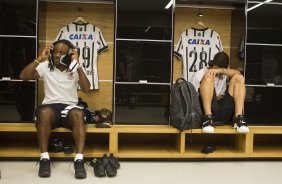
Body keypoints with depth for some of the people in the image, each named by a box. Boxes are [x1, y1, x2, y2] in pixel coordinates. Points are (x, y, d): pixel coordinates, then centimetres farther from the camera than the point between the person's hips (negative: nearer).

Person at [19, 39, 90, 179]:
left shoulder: (75, 69, 7)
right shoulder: (45, 66, 9)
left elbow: (86, 89, -8)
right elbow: (23, 76, -3)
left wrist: (77, 65, -13)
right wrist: (39, 59, -9)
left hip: (69, 107, 0)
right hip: (50, 107, 0)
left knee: (78, 114, -35)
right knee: (44, 112, -36)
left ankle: (79, 160, -37)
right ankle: (44, 159, -29)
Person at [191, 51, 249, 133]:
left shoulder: (225, 74, 20)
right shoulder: (200, 74, 12)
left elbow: (238, 73, -2)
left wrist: (221, 71, -17)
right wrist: (211, 97, -7)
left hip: (224, 112, 3)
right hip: (208, 110, -3)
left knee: (239, 78, -6)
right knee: (209, 76, -17)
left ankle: (238, 118, -20)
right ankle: (208, 118, -31)